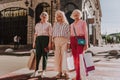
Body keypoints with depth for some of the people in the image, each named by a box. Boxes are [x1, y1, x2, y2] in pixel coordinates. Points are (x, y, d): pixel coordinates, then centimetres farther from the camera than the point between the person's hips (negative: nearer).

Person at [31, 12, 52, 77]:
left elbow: (50, 34, -1)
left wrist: (49, 43, -11)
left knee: (44, 55, -1)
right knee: (38, 55, -1)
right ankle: (36, 71, 5)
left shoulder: (48, 24, 6)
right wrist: (34, 42, 7)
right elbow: (35, 34, 15)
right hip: (38, 39, 3)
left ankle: (43, 71, 7)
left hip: (45, 39, -3)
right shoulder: (37, 24, 16)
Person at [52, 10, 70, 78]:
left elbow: (68, 34, 7)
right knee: (57, 56, -3)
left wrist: (68, 43, -2)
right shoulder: (55, 24, 18)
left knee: (64, 56, -7)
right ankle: (59, 72, 4)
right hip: (56, 40, 2)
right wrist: (53, 41, 4)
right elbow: (53, 33, 14)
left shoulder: (66, 24, 11)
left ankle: (64, 71, 2)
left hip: (64, 40, -2)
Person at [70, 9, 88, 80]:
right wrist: (70, 44, 11)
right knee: (75, 59, 1)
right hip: (73, 41, 5)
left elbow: (86, 33, -4)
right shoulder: (72, 25, 19)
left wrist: (86, 44, -13)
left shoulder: (83, 22, 4)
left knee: (79, 58, -16)